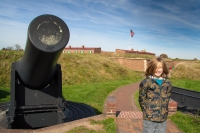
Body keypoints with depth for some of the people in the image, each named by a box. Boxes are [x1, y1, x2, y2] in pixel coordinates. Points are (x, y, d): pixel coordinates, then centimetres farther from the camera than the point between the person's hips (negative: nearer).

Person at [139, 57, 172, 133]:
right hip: (149, 118, -4)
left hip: (163, 118, 4)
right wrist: (147, 111, -2)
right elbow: (142, 99, -5)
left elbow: (167, 98, 12)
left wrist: (163, 111, 6)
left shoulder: (167, 83, 4)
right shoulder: (146, 82, -10)